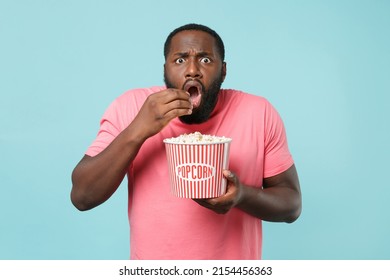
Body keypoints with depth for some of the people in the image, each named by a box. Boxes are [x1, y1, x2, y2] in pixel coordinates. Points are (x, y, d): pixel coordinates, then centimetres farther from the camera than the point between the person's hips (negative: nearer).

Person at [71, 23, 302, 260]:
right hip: (151, 268, 1)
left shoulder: (260, 113, -14)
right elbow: (82, 196, -16)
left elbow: (292, 203, -7)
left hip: (233, 265, 0)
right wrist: (137, 131, -28)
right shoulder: (130, 107, -13)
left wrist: (243, 195, -27)